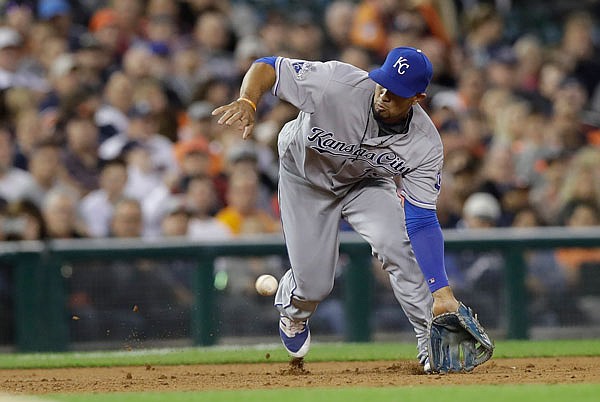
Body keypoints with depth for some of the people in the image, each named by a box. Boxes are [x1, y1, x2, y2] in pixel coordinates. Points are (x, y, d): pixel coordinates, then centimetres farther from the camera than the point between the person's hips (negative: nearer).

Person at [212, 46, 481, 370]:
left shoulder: (425, 144, -30)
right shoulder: (336, 83, -38)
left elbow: (423, 223, -28)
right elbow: (267, 66, -29)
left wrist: (441, 291, -39)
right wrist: (247, 102, -52)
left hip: (366, 184, 1)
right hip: (306, 178, -1)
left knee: (395, 244, -27)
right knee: (314, 284, 0)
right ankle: (292, 310, 41)